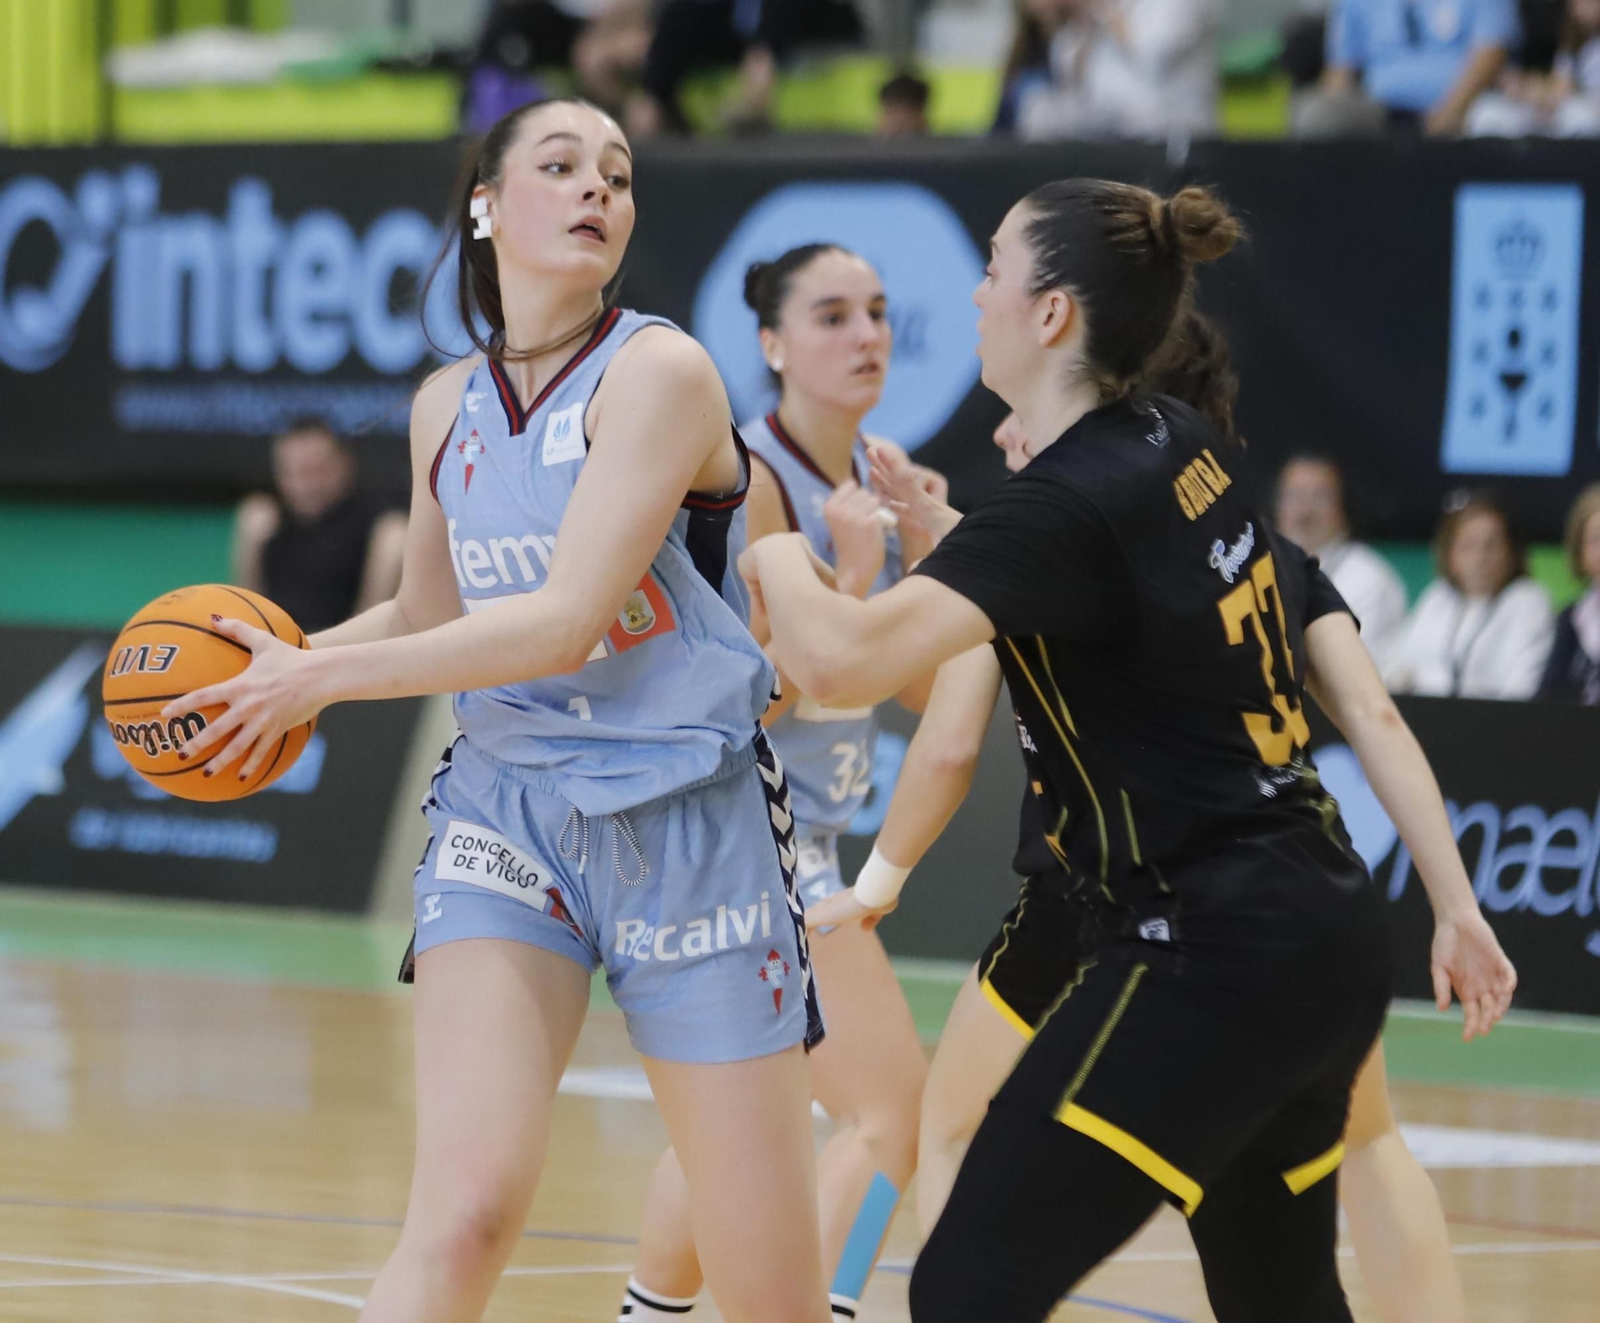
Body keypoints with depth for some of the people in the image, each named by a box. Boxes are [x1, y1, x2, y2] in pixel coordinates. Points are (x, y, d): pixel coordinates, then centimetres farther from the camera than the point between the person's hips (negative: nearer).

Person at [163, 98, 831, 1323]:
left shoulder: (658, 372, -10)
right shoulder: (449, 407, 8)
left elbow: (567, 621, -19)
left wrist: (321, 676, -14)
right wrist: (284, 658, 6)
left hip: (685, 821, -3)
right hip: (507, 807, 4)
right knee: (462, 1215, -18)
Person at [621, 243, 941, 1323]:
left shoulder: (878, 476, 7)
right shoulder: (751, 479, -16)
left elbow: (921, 687, 10)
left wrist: (924, 555, -4)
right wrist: (852, 574, -24)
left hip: (801, 836, 10)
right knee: (891, 1109, -15)